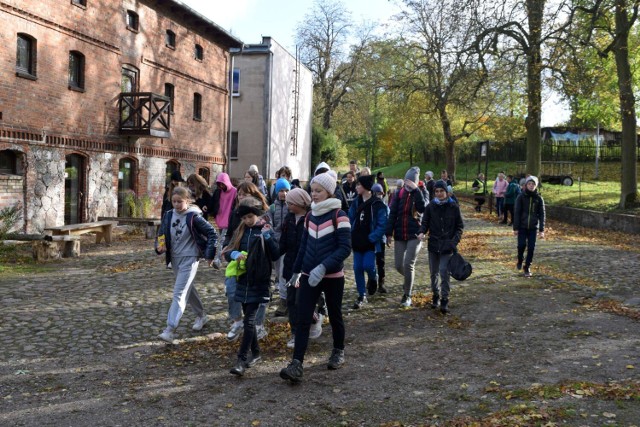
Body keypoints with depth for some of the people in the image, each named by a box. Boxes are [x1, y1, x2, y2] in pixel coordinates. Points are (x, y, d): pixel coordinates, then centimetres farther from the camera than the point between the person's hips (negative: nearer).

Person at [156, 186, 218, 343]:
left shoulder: (193, 217, -14)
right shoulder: (169, 215, 2)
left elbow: (212, 233, -10)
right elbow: (162, 234, 13)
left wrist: (209, 253, -11)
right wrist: (160, 246, -7)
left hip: (189, 259, -7)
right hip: (174, 259, 7)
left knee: (179, 293, -13)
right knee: (188, 289, 22)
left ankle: (170, 330, -16)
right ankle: (201, 316, 42)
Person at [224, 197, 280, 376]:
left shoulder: (266, 230, -5)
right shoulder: (241, 231, 9)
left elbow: (276, 255, -10)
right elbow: (228, 251, 8)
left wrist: (268, 238, -23)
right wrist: (235, 254, -14)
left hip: (259, 282, -6)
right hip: (243, 281, 6)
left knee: (249, 321, -9)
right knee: (249, 319, 15)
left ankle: (241, 360, -7)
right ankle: (255, 353, 29)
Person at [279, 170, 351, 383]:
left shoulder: (339, 216, -9)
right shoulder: (310, 216, 8)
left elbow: (345, 248, -16)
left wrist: (323, 267, -25)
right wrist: (296, 270, 18)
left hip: (332, 276, -4)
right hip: (309, 276, 4)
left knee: (335, 316, 14)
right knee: (302, 320, -6)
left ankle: (339, 351, 37)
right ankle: (296, 365, -9)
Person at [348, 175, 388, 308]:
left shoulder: (377, 204, -10)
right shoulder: (356, 202, 8)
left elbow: (382, 225, -11)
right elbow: (350, 220, 12)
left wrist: (372, 237, -18)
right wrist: (350, 236, -1)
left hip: (370, 242, -5)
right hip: (357, 242, 5)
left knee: (368, 266, -15)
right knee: (357, 268, 4)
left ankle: (373, 278, 22)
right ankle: (362, 296, 16)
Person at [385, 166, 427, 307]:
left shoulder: (420, 193, -3)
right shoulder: (400, 194, 5)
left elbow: (423, 208, -24)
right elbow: (392, 214, 3)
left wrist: (416, 190, -24)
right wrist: (389, 233, -3)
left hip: (415, 235, -4)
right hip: (400, 235, 4)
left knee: (408, 265, -10)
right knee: (399, 265, 7)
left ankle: (407, 295, 4)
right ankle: (409, 279, 40)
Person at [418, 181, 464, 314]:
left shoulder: (453, 207, -2)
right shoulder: (430, 206, 2)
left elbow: (460, 226, 3)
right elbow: (425, 222, 7)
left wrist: (455, 240, -10)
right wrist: (422, 232, -14)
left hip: (447, 245, -3)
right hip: (433, 243, 3)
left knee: (444, 272, -12)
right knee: (434, 272, 12)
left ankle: (444, 300, -3)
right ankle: (435, 295, 30)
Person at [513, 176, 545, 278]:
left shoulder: (539, 198, 1)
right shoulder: (521, 197, -3)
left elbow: (542, 215, 2)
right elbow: (516, 213, -3)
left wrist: (542, 230, -3)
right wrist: (515, 228, -7)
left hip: (533, 227, 1)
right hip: (522, 226, -1)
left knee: (531, 248, -1)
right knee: (521, 245, -11)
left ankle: (527, 267, 13)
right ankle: (520, 260, 20)